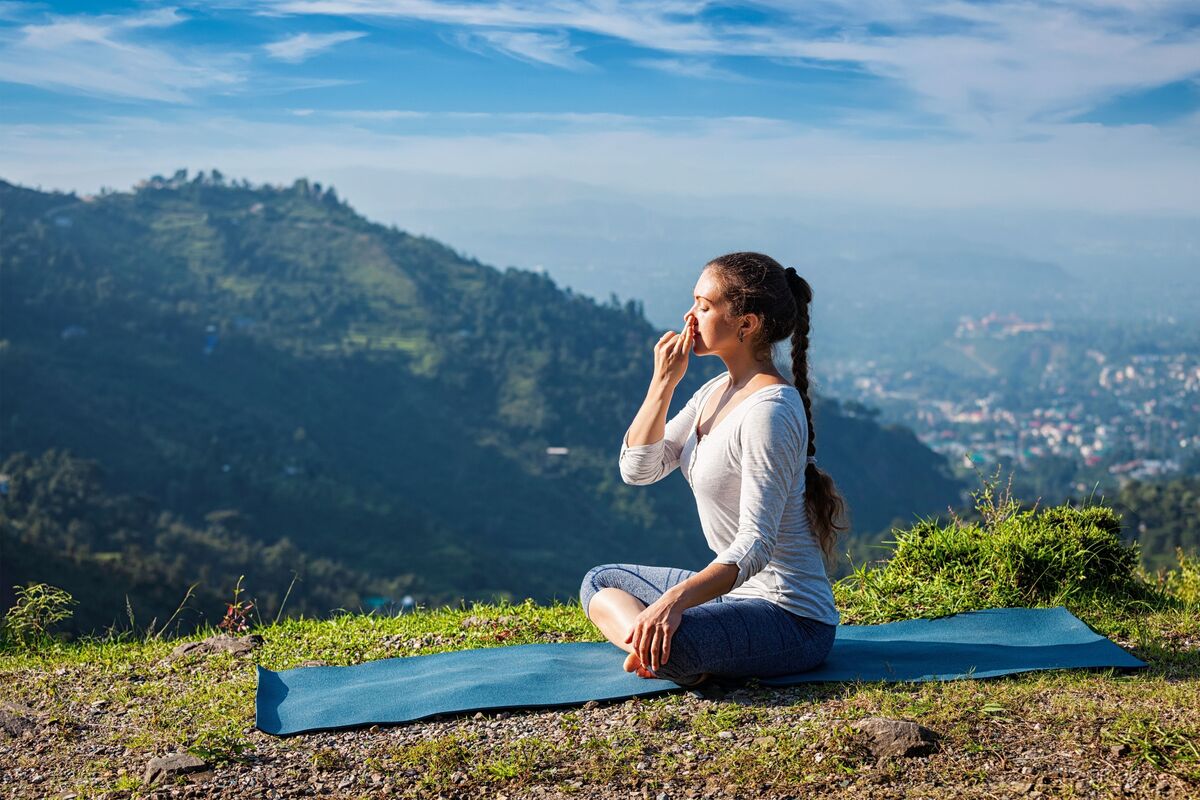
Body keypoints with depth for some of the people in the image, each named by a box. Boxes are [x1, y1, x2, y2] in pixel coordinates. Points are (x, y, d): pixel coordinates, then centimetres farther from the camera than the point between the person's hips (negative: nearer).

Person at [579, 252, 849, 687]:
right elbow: (638, 469, 7)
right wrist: (663, 381, -3)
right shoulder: (716, 391, 8)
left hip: (792, 618, -10)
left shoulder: (769, 410, -21)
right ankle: (654, 646, -8)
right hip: (737, 590, 10)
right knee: (599, 582, 17)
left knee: (667, 642, -38)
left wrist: (676, 599, -39)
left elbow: (756, 544, -27)